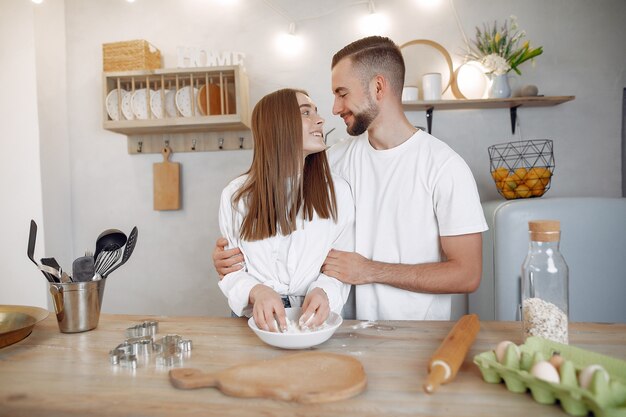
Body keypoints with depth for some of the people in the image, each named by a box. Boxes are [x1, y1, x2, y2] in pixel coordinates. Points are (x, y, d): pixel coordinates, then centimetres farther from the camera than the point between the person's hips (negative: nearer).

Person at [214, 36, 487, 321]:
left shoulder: (444, 166, -11)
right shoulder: (336, 159, 3)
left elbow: (467, 274, -12)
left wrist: (371, 271, -15)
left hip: (421, 336, -2)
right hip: (353, 329, 2)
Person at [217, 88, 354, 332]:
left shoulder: (337, 192, -1)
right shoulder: (236, 195, -1)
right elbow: (231, 271, 2)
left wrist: (324, 292, -19)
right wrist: (256, 292, -19)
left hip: (315, 320, 0)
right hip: (259, 322, 1)